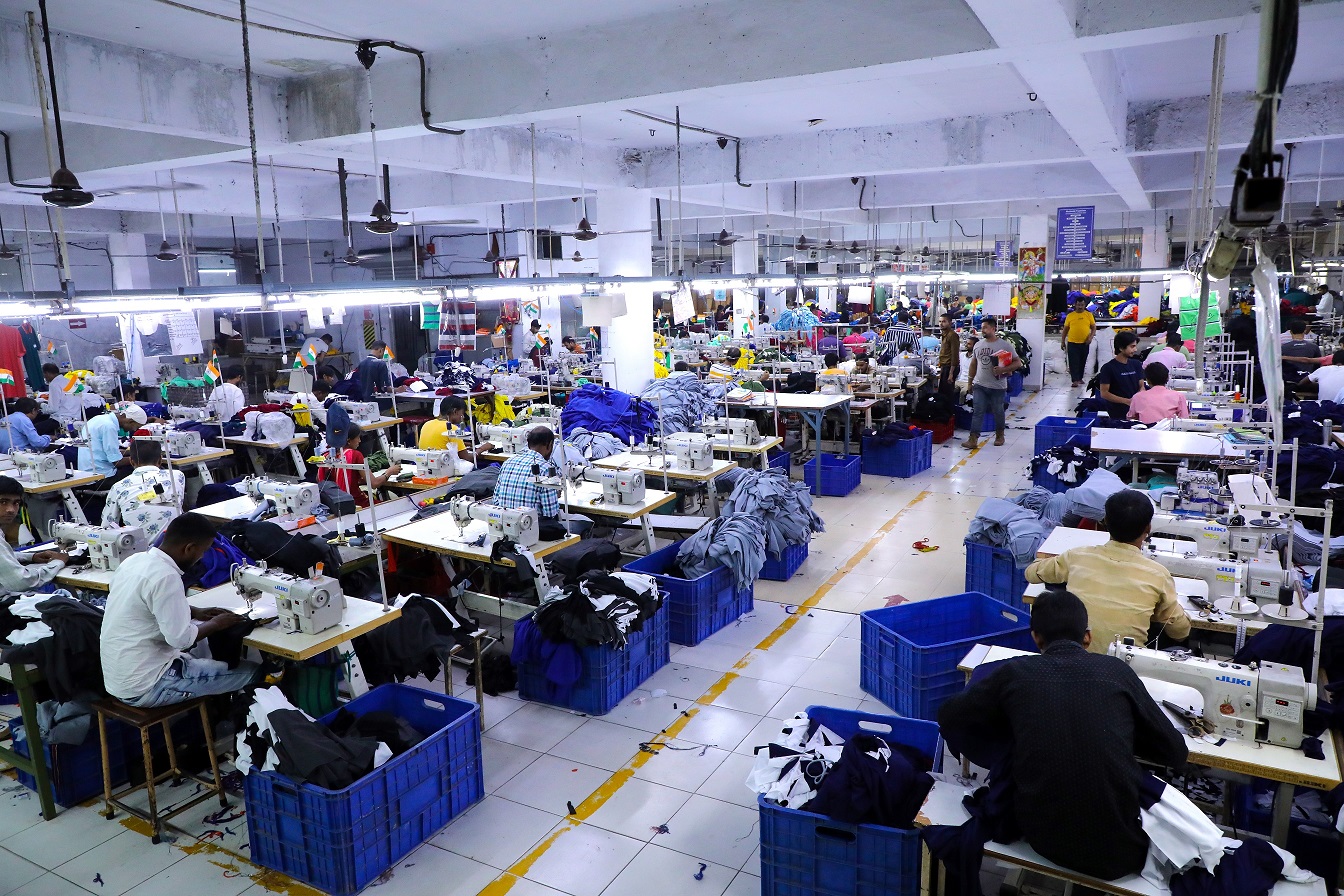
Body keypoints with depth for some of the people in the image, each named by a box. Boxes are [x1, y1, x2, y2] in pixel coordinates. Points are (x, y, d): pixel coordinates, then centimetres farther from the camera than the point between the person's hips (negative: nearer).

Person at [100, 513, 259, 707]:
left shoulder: (135, 560, 3)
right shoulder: (165, 577, -25)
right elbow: (180, 638, -24)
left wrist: (195, 612, 12)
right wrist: (216, 624, -7)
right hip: (143, 688, -9)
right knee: (250, 671, -5)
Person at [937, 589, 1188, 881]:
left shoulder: (1015, 672, 1)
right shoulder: (1116, 670, 2)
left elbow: (948, 716, 14)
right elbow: (1176, 753, 12)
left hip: (1043, 836, -1)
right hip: (1119, 847, 1)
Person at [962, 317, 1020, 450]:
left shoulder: (1005, 345, -8)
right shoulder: (978, 345, 7)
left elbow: (1018, 363, -7)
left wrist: (1003, 369, -22)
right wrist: (970, 382, 17)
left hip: (998, 387, -3)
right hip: (979, 385, 3)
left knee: (998, 412, 12)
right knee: (977, 412, -4)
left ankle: (999, 435, 31)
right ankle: (973, 439, -7)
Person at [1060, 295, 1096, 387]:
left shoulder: (1089, 315, 3)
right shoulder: (1070, 315, 2)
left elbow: (1094, 327, 6)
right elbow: (1065, 329, 8)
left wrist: (1091, 337, -11)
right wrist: (1062, 341, 5)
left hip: (1085, 343, 1)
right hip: (1072, 343, -1)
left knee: (1082, 362, 12)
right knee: (1074, 362, -6)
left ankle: (1080, 378, 26)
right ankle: (1075, 380, -8)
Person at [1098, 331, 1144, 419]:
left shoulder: (1136, 364, 9)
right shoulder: (1108, 367, -7)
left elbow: (1141, 386, 13)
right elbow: (1104, 393, -9)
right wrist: (1127, 401, -18)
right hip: (1118, 414, -4)